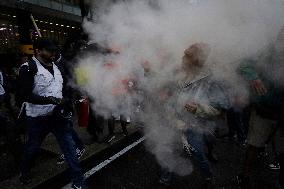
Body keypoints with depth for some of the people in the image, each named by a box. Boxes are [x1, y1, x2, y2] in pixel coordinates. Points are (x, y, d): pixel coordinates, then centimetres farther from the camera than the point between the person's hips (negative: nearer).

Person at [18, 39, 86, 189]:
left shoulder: (55, 66, 9)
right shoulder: (29, 68, -11)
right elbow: (26, 95, -18)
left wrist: (65, 102, 5)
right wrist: (53, 100, -25)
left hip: (58, 115, 4)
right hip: (38, 118, -4)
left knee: (69, 147, 1)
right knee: (33, 147, 18)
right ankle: (24, 172, 50)